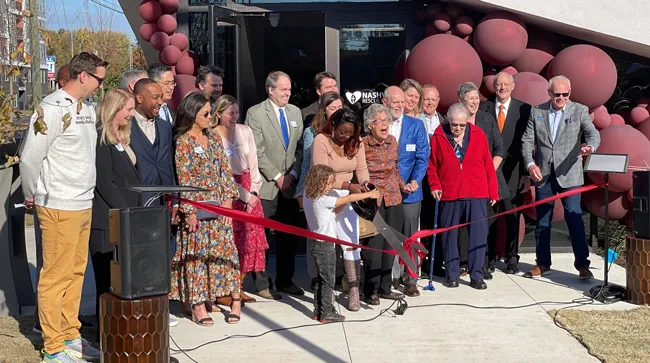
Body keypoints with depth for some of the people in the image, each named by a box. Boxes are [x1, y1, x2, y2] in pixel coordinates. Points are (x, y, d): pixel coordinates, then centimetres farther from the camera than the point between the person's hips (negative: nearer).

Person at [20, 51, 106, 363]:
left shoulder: (88, 109, 11)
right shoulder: (52, 108, -14)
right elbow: (30, 159, -14)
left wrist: (86, 196, 11)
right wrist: (32, 196, -2)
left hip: (84, 205, 8)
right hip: (59, 207, -8)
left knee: (75, 273, 15)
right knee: (56, 276, 1)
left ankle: (71, 338, 27)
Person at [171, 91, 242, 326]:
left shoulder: (214, 139, 11)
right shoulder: (182, 142, -5)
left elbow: (225, 171, 10)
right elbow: (183, 179, -9)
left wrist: (228, 199, 0)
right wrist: (190, 211, -12)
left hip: (219, 206, 5)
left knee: (224, 249, 5)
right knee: (196, 253, 0)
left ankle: (235, 299, 12)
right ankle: (198, 305, 6)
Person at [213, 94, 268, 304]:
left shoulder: (245, 131, 6)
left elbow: (253, 165, 7)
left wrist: (254, 192, -4)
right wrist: (244, 195, -10)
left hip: (249, 191, 5)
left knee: (249, 239, 4)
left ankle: (238, 287, 15)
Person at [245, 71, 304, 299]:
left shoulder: (295, 112, 12)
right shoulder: (255, 113, -5)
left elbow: (299, 146, 11)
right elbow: (257, 152, -10)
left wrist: (293, 174, -2)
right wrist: (277, 176, -12)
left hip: (290, 186, 5)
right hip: (266, 186, -5)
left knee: (289, 237, 10)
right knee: (261, 238, 1)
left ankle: (285, 281, 22)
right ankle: (263, 284, 12)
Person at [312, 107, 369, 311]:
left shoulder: (356, 142, 2)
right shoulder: (321, 141, -16)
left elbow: (361, 168, 1)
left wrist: (364, 183, -21)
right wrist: (348, 185, -29)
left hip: (347, 196, 4)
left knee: (351, 242, -3)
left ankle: (354, 289, 2)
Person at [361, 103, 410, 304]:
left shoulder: (392, 141, 5)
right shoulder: (362, 144, -11)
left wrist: (402, 184, 6)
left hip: (392, 198, 6)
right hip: (371, 200, -6)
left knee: (390, 244, 10)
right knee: (373, 244, -5)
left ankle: (384, 287, 22)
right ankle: (370, 290, 8)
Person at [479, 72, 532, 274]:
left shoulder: (523, 109, 4)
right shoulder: (482, 108, 5)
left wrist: (526, 171, -2)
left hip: (512, 172, 0)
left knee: (512, 217, 5)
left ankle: (512, 258, 17)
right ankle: (489, 257, 15)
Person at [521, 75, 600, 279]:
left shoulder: (580, 111, 1)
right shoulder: (536, 112, 6)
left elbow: (593, 133, -11)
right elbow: (527, 141, 3)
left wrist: (590, 146, -34)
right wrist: (530, 164, -12)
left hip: (568, 174, -2)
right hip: (543, 174, 3)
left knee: (574, 219, -6)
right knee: (542, 221, 9)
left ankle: (582, 264, 3)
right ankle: (543, 264, 20)